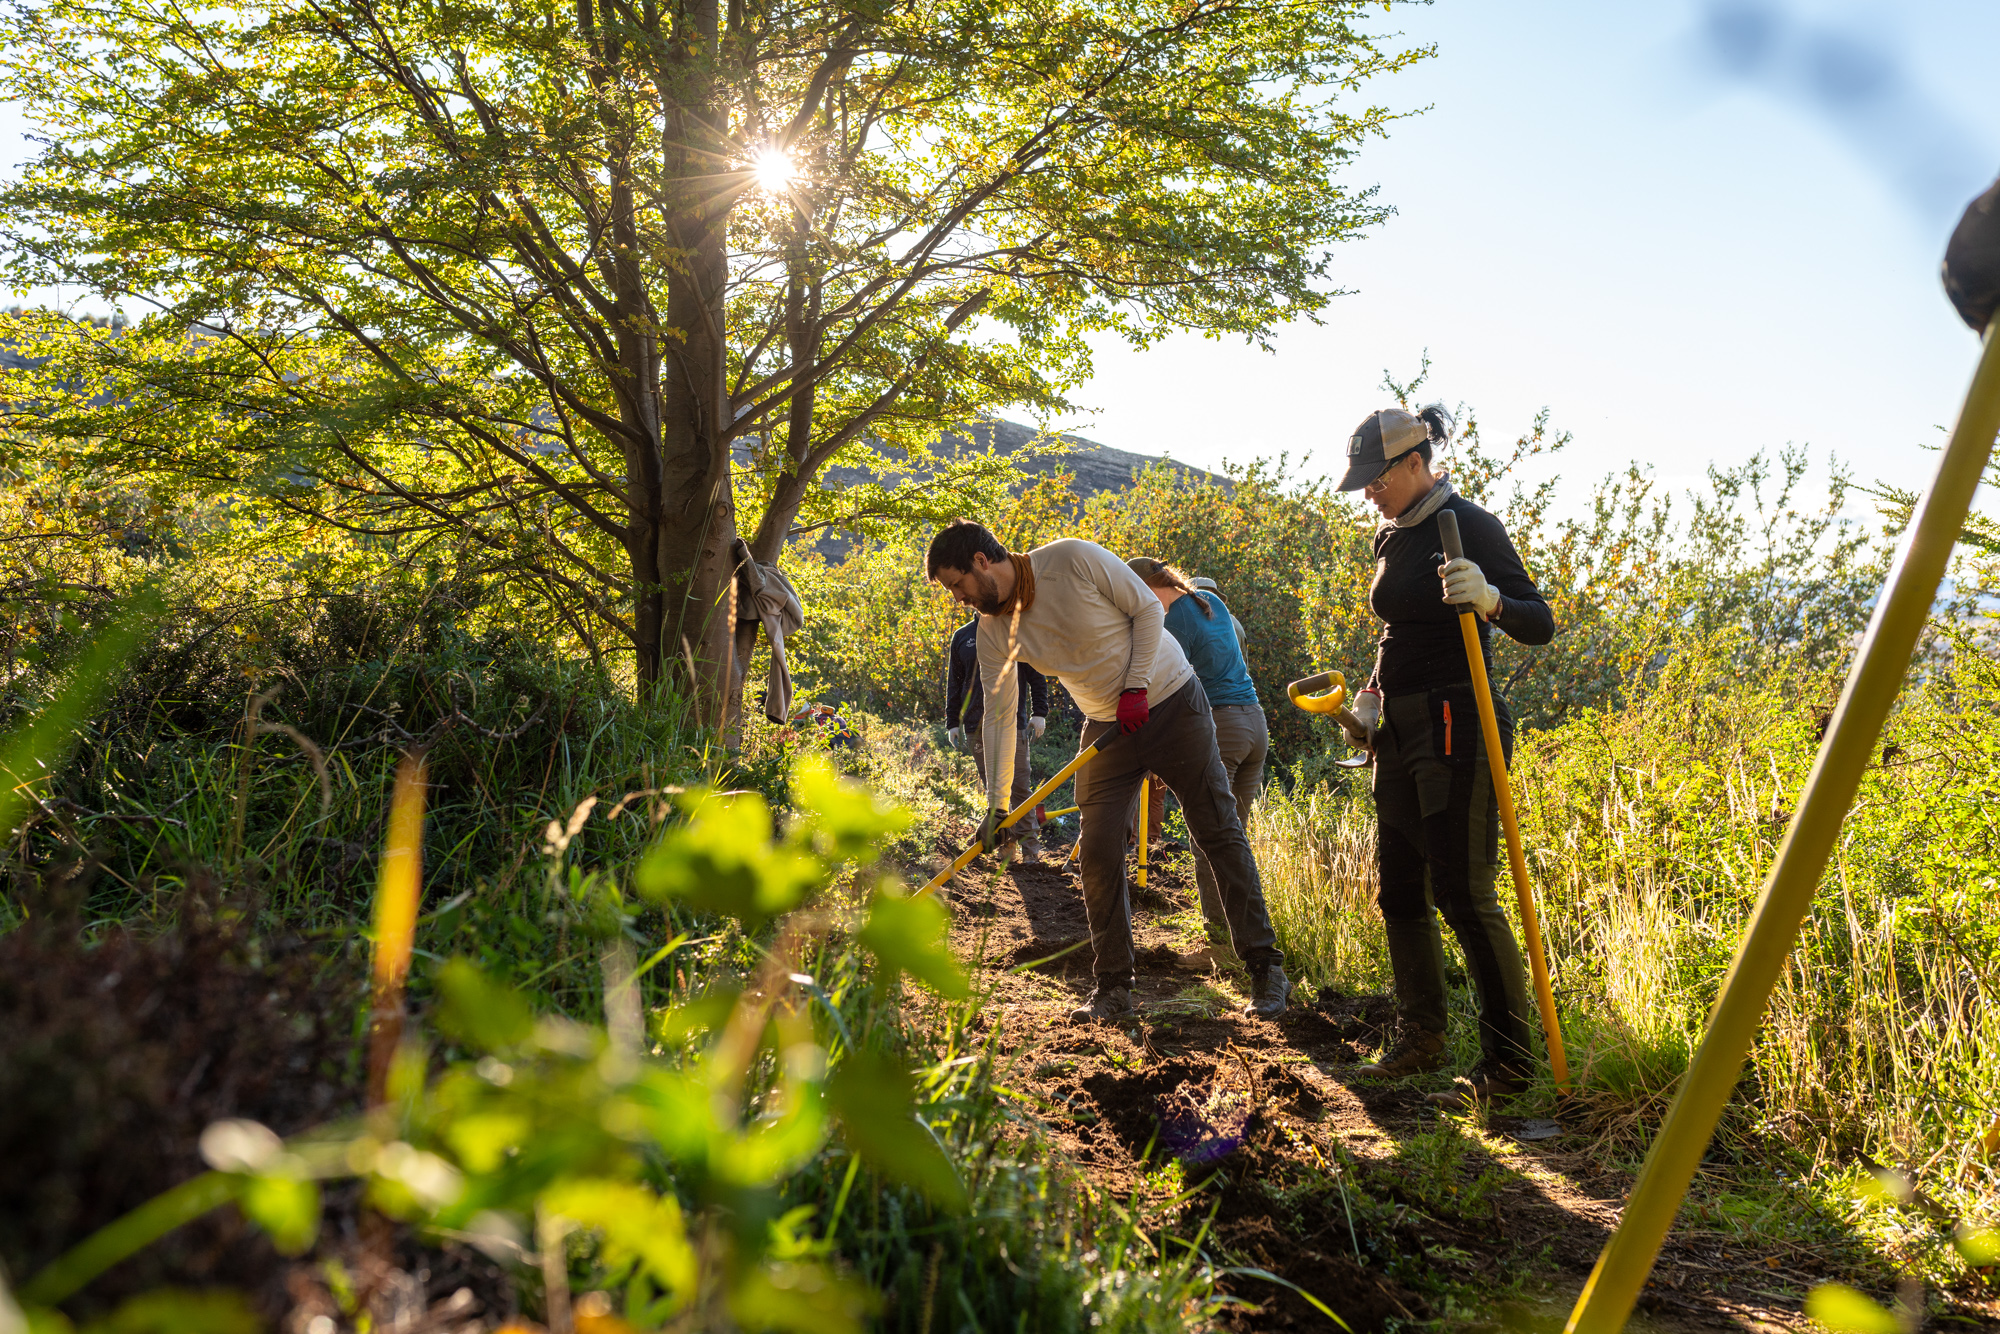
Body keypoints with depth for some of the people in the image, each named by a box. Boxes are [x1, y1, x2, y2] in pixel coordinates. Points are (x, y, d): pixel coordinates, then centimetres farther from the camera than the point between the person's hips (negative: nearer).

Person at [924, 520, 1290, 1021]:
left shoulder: (1072, 559, -22)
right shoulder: (993, 631, -7)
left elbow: (1147, 609, -12)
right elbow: (997, 716, -4)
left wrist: (1136, 686, -18)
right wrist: (995, 805, -8)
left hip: (1171, 702, -4)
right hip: (1106, 728, 5)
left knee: (1220, 834, -1)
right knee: (1099, 852, -3)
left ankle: (1265, 968, 8)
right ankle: (1114, 989, 8)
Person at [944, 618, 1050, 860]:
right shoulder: (962, 637, 12)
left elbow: (1037, 676, 6)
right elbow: (954, 683, 15)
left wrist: (1039, 713, -2)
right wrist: (952, 722, 11)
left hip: (1013, 722, -2)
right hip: (978, 724, 2)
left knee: (1020, 785, -5)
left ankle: (1030, 847, -1)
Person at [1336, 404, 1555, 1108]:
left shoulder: (1469, 526, -10)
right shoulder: (1391, 537, 14)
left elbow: (1540, 624, -14)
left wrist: (1489, 599, -34)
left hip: (1456, 726, -9)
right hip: (1401, 733, 9)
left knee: (1464, 894, -8)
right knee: (1399, 890, 12)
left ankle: (1509, 1062, 2)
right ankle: (1421, 1038, 26)